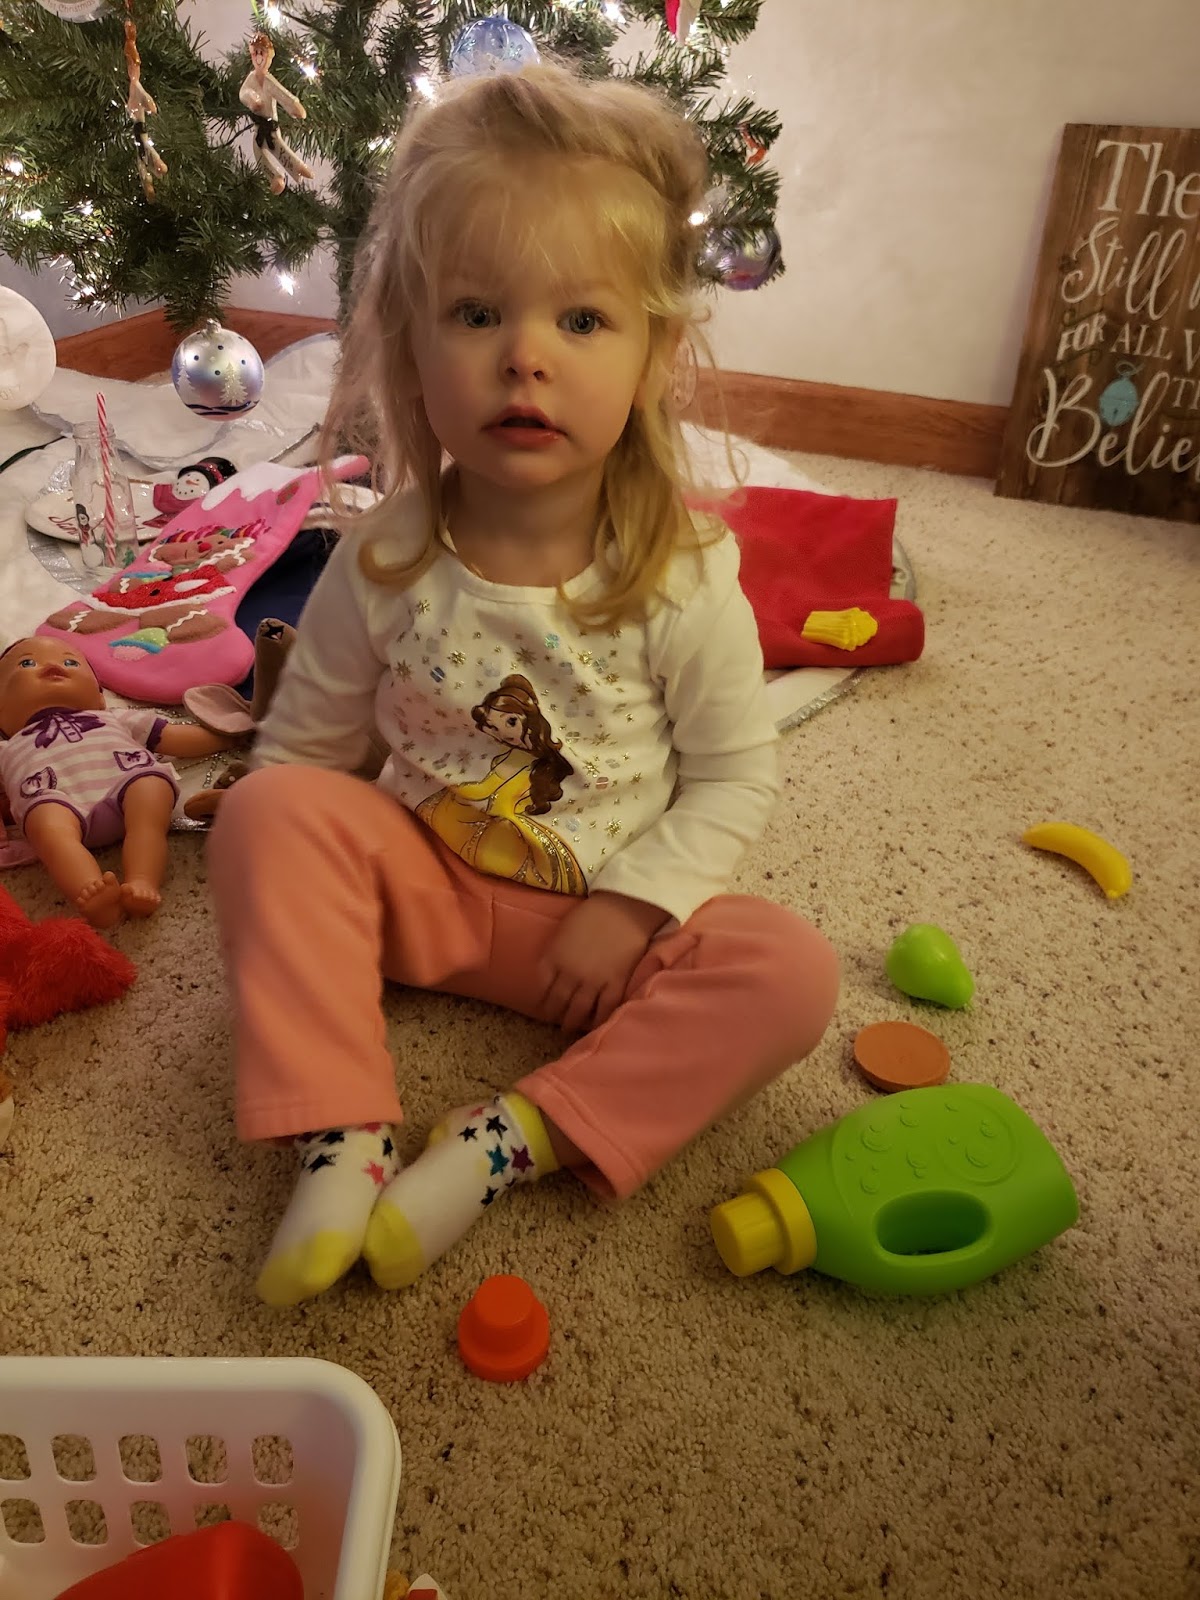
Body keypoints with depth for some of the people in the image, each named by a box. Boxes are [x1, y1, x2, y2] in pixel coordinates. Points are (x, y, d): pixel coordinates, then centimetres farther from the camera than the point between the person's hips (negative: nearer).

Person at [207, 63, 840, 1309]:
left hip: (605, 912, 0)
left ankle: (506, 1147, -25)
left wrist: (634, 903, -16)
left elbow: (736, 775, -7)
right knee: (268, 813, -23)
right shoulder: (385, 559, -12)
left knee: (788, 973, -23)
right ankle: (338, 1141, -24)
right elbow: (304, 743, 0)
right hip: (427, 884, 1)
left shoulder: (682, 577, -16)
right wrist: (289, 883, -11)